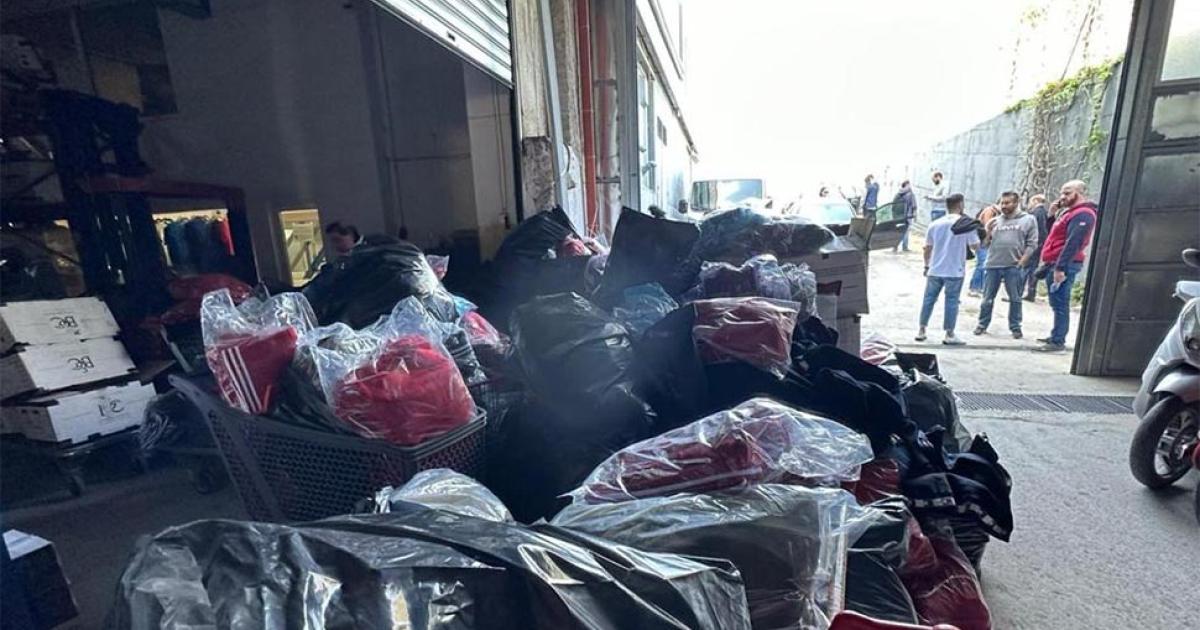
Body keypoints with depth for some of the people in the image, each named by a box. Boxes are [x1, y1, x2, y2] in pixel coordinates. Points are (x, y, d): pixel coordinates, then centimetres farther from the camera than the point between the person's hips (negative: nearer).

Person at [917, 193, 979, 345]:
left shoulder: (935, 224, 4)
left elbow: (928, 248, 8)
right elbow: (975, 246, -2)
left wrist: (927, 265, 18)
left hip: (935, 270, 3)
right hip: (955, 271, -3)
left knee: (929, 299, 10)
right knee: (951, 302, 3)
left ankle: (921, 331, 14)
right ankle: (949, 335, 7)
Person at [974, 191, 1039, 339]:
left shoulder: (1028, 220, 3)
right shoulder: (995, 221, 10)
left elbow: (1032, 244, 0)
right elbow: (985, 244, 11)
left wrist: (1021, 262, -8)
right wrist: (988, 232, -7)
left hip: (1014, 267, -2)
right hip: (992, 265, 2)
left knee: (1015, 299, 7)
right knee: (988, 298, 8)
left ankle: (1015, 327, 17)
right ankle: (982, 324, 18)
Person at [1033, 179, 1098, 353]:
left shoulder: (1082, 215, -12)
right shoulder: (1070, 212, 19)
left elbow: (1073, 243, -21)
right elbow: (1055, 234, 24)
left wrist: (1060, 267, -27)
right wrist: (1053, 214, 12)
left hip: (1064, 265, -10)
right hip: (1055, 263, 10)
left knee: (1060, 304, -8)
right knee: (1057, 304, 15)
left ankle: (1058, 342, -6)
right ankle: (1056, 336, 24)